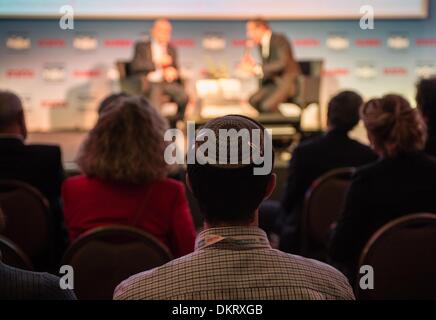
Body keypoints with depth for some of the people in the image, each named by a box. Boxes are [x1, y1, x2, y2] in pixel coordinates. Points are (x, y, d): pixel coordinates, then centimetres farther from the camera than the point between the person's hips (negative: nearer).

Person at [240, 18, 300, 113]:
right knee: (251, 102, -14)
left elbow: (282, 63, -24)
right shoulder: (261, 45, 11)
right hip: (273, 83, 8)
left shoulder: (279, 39, -11)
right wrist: (253, 65, -5)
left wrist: (257, 69, -25)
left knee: (266, 106, -29)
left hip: (287, 81, -8)